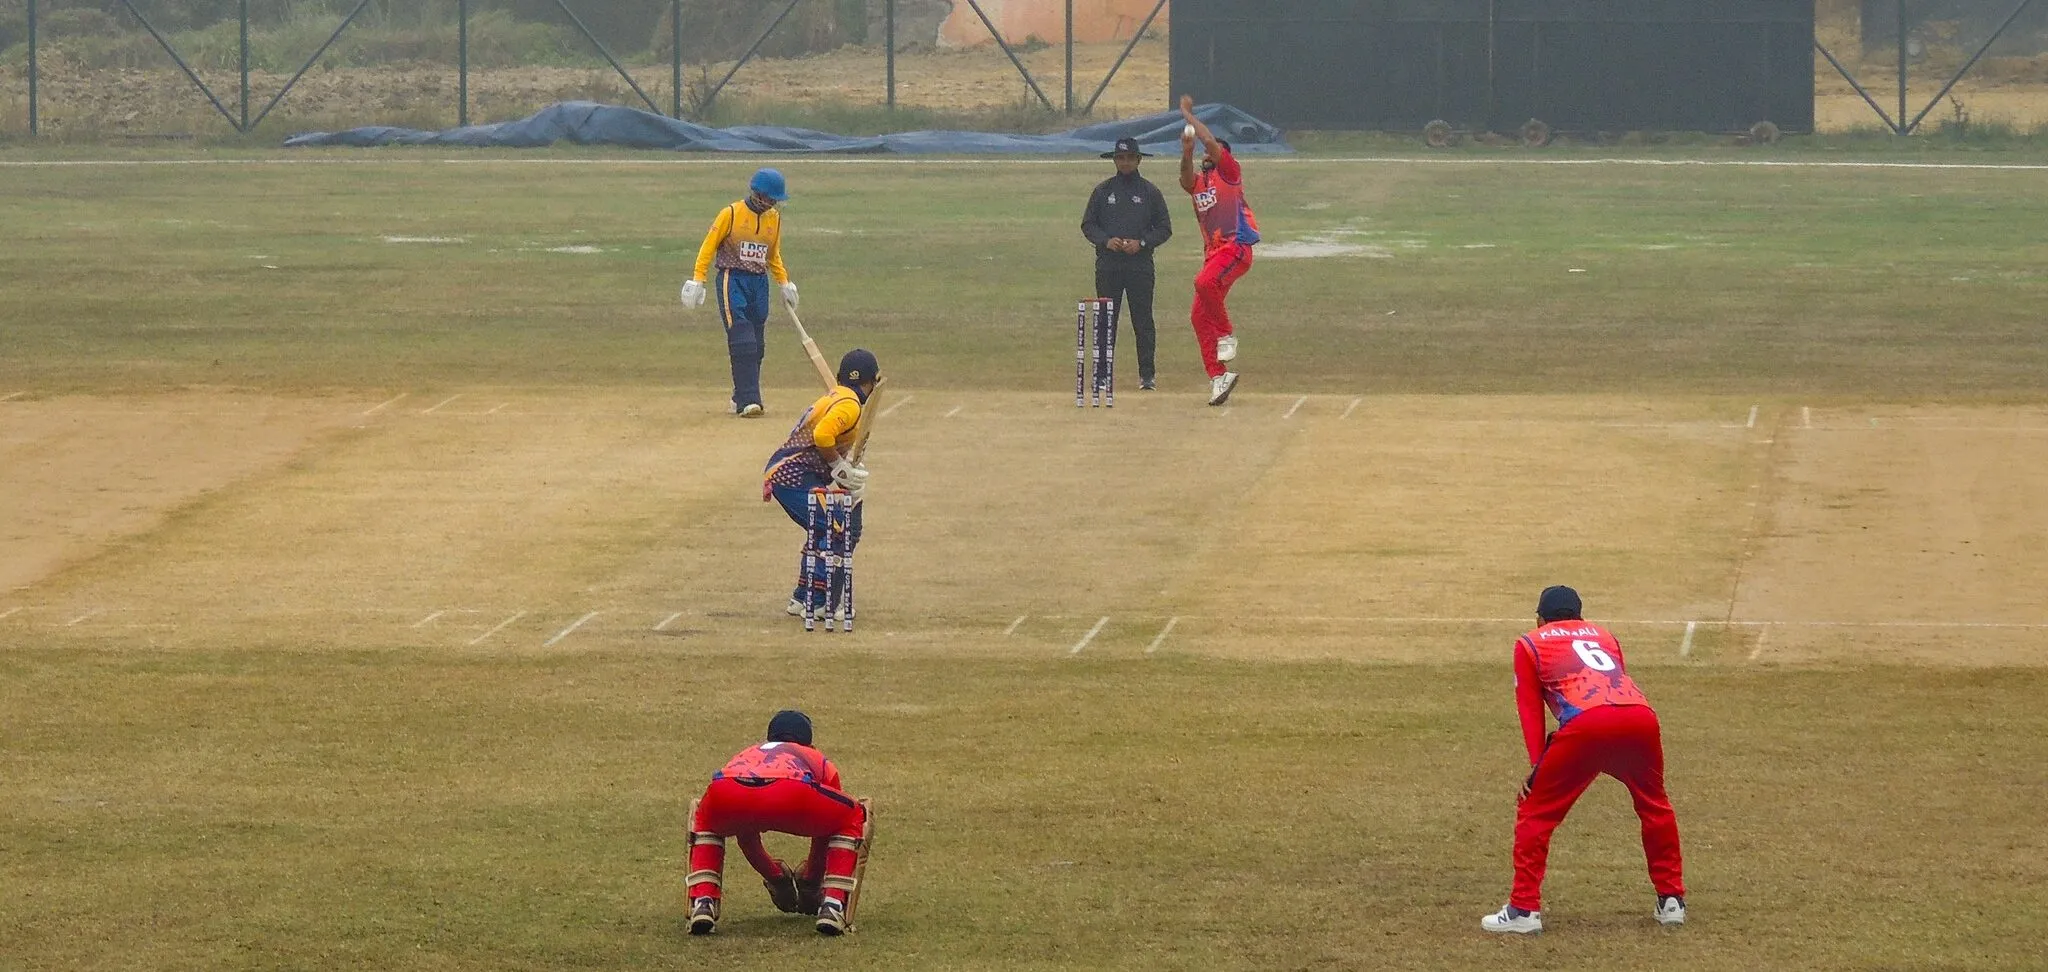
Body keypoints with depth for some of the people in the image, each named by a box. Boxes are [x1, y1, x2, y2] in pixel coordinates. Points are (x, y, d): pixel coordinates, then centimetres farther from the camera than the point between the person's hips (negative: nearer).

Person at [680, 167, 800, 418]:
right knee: (742, 342, -15)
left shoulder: (774, 218, 11)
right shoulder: (731, 214, -6)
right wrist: (697, 281, -9)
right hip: (732, 281, -6)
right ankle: (747, 401, -19)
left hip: (760, 283, 6)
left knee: (757, 345, 6)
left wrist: (784, 284, 17)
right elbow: (708, 247, -3)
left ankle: (742, 398, 17)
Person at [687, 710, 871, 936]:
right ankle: (833, 906, 15)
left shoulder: (746, 754, 48)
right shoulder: (819, 761, 42)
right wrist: (813, 881, 69)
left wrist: (773, 876, 76)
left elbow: (746, 838, 59)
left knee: (705, 822, 41)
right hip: (792, 796, -3)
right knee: (853, 817, 28)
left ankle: (703, 905, 20)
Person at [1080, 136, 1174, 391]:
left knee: (1143, 321, -3)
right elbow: (1088, 224, 10)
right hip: (1108, 264, 1)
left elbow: (1164, 228, 6)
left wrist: (1142, 243, -10)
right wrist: (1106, 240, -9)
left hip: (1140, 263, -1)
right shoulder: (1103, 190, 9)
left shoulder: (1149, 191, 6)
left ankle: (1147, 374, 2)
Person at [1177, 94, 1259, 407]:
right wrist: (1187, 151, -18)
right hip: (1212, 251, 8)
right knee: (1200, 316, 1)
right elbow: (1186, 179, -5)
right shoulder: (1198, 181, 19)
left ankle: (1227, 334, -14)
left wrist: (1189, 116, -1)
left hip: (1237, 246, -8)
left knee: (1205, 282, -33)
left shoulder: (1229, 172, 2)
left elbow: (1212, 142, -10)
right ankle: (1217, 376, 4)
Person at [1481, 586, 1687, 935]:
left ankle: (1524, 909, 2)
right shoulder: (1603, 635, 37)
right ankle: (1671, 900, 29)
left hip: (1586, 723, -4)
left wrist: (1538, 764, 14)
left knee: (1536, 812, 8)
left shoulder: (1530, 644, 26)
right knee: (1654, 806, 27)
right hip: (1641, 717, 4)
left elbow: (1530, 707, 17)